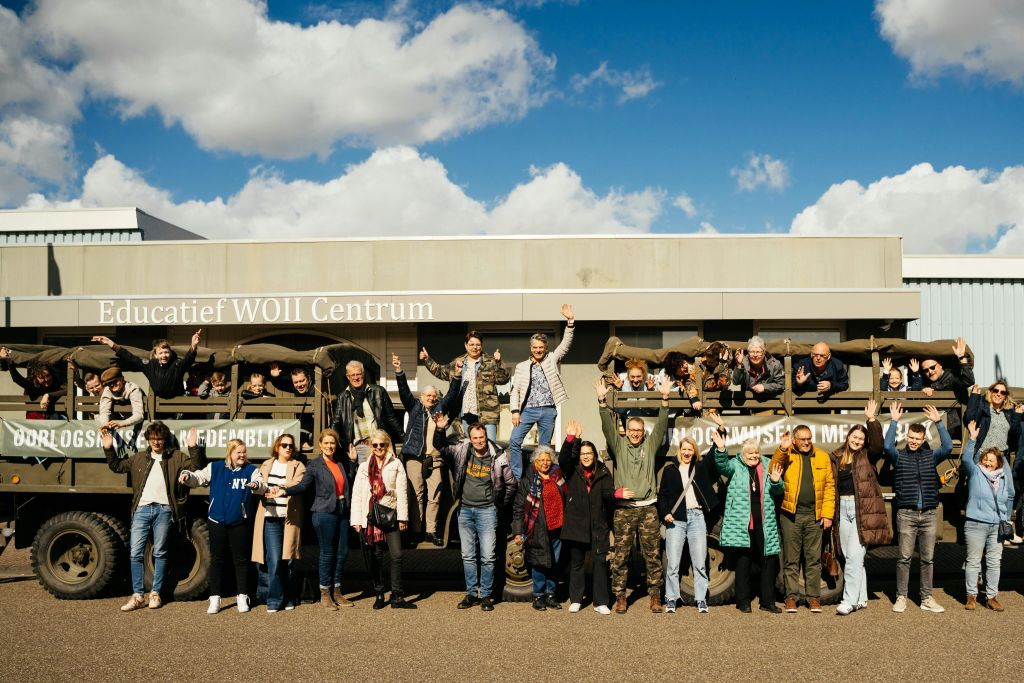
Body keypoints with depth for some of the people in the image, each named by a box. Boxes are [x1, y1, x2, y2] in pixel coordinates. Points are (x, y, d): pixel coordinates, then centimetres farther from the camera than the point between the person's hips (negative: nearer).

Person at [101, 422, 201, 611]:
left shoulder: (176, 457, 10)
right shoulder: (138, 458, 18)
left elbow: (194, 467, 0)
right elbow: (117, 466, 22)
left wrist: (193, 448, -13)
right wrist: (108, 448, 10)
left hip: (163, 510, -2)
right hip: (142, 509, 2)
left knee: (160, 553, 4)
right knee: (136, 553, -3)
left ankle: (155, 593, 13)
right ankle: (137, 595, 3)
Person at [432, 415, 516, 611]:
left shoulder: (497, 457, -6)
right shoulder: (462, 451, -1)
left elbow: (511, 483, 3)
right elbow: (440, 447, 1)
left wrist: (501, 504, 5)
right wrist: (439, 430, -17)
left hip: (487, 511, -3)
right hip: (465, 510, 3)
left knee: (487, 557, -3)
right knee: (468, 556, 9)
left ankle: (485, 595, 6)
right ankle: (471, 594, 17)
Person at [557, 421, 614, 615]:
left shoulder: (603, 473, 5)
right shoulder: (572, 471, 3)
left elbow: (608, 494, -2)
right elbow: (562, 459, -17)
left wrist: (615, 494, -21)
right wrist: (570, 439, -28)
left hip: (598, 526, 0)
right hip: (576, 524, 0)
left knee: (600, 562, -2)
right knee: (576, 562, 9)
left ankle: (601, 602, 6)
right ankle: (575, 600, 21)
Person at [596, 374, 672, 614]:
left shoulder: (650, 444, 10)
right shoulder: (619, 445, 8)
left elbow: (661, 424, 1)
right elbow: (608, 425, -3)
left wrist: (665, 398, -11)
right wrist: (602, 400, -15)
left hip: (648, 508, 1)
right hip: (623, 509, -1)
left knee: (653, 554, 3)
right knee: (621, 555, 1)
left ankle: (655, 596, 11)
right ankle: (620, 597, 9)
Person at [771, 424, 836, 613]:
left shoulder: (822, 457, 7)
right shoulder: (786, 455, 2)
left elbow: (829, 486, 5)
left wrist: (827, 514, -2)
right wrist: (782, 449, -25)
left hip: (814, 515, 2)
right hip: (791, 514, -1)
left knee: (813, 558, 7)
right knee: (791, 558, 4)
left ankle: (814, 597, 15)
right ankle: (791, 596, 11)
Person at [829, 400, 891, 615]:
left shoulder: (867, 457, 5)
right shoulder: (836, 458, 12)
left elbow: (877, 443, -15)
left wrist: (871, 419, -22)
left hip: (862, 510, -4)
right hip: (843, 509, 4)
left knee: (854, 556, -10)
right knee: (850, 556, 8)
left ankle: (850, 600, -6)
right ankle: (861, 599, 18)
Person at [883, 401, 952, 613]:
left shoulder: (931, 456, 9)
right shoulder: (899, 456, 4)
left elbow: (948, 447, -7)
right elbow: (887, 446, -16)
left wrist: (938, 422, -11)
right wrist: (894, 421, -17)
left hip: (929, 515, 2)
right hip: (906, 514, -2)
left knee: (927, 559, 8)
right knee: (904, 558, 0)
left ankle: (927, 599, 15)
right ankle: (901, 598, 7)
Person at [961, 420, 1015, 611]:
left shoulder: (1004, 478, 9)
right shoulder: (975, 472, -1)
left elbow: (1010, 497, 22)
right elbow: (967, 459, -18)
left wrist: (1007, 518, 21)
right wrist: (972, 439, -23)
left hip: (997, 526, 4)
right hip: (976, 525, -4)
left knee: (994, 562, 7)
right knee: (973, 561, 1)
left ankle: (991, 597, 15)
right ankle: (971, 596, 9)